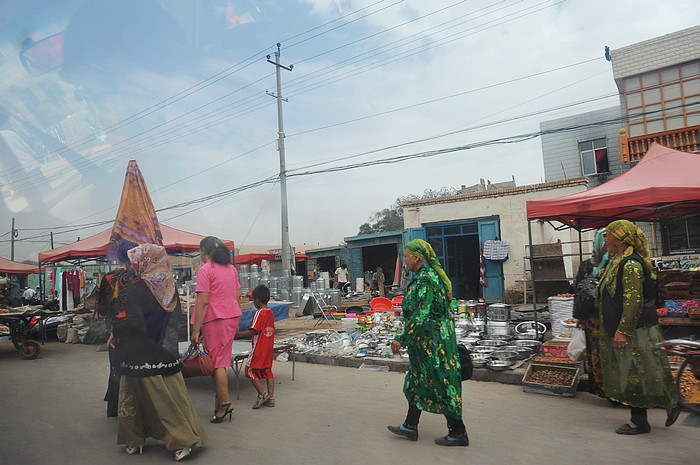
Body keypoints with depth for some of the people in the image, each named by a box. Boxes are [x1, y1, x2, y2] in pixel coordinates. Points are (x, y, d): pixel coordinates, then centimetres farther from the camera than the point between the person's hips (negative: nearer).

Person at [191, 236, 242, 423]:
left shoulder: (205, 270, -10)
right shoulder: (231, 268, 12)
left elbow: (203, 302, -16)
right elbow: (237, 295, 15)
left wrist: (196, 329, -13)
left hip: (215, 319, -7)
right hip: (232, 316, 7)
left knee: (216, 363, 1)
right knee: (221, 361, 13)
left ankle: (225, 403, 5)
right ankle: (220, 399, 18)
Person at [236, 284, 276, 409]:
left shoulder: (259, 313, -16)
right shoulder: (270, 312, 9)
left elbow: (253, 331, -20)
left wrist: (238, 334, -12)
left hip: (259, 348, -8)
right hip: (269, 347, 8)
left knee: (250, 370, 4)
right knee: (267, 371, 12)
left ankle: (262, 394, 0)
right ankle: (271, 398, 14)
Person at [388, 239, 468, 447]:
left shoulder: (424, 279, -21)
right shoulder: (429, 274, 10)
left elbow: (421, 315, -27)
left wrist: (402, 339, -21)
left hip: (431, 341, -11)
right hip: (428, 341, 11)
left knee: (440, 384, 2)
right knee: (417, 381, 16)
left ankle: (458, 433, 16)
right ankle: (410, 427, 28)